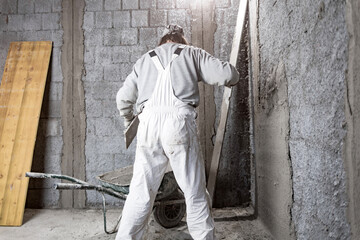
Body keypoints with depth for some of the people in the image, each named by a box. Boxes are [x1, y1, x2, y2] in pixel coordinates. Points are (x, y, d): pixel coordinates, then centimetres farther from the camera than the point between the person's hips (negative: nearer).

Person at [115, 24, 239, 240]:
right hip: (179, 122, -2)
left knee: (140, 193, 10)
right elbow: (226, 74, 7)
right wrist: (232, 76, 31)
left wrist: (128, 122, 41)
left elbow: (123, 97, 23)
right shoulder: (192, 53, 19)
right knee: (195, 193, 7)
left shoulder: (146, 59, 26)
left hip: (149, 123, 3)